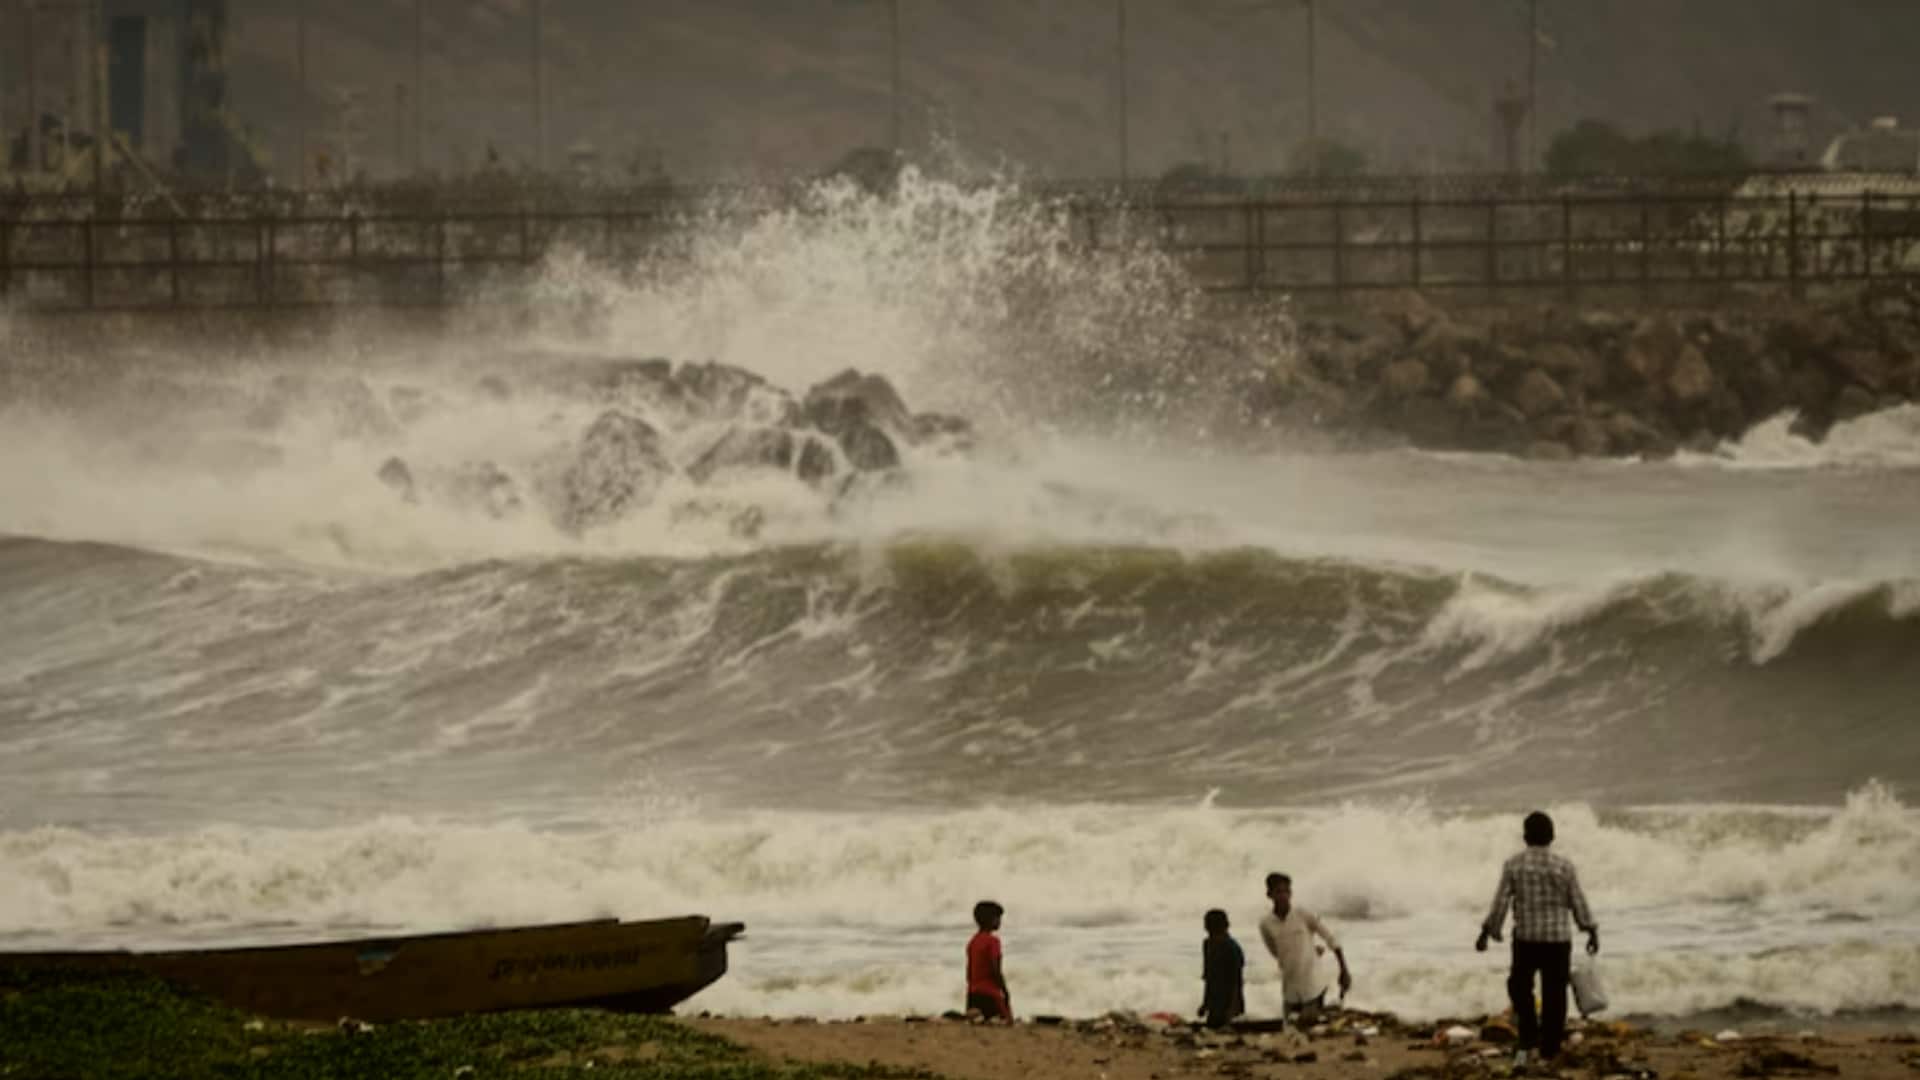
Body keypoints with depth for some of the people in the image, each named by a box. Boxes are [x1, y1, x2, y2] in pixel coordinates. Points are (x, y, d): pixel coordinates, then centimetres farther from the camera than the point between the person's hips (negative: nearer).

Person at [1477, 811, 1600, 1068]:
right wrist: (1592, 933, 10)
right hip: (1557, 940, 0)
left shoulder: (1513, 865, -6)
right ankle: (1549, 1051, 11)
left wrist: (1486, 933, 3)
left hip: (1525, 940, 0)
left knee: (1520, 986, 21)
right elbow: (1578, 904, -2)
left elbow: (1500, 903, -7)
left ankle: (1527, 1040, 9)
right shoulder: (1564, 867, -7)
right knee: (1554, 996, 8)